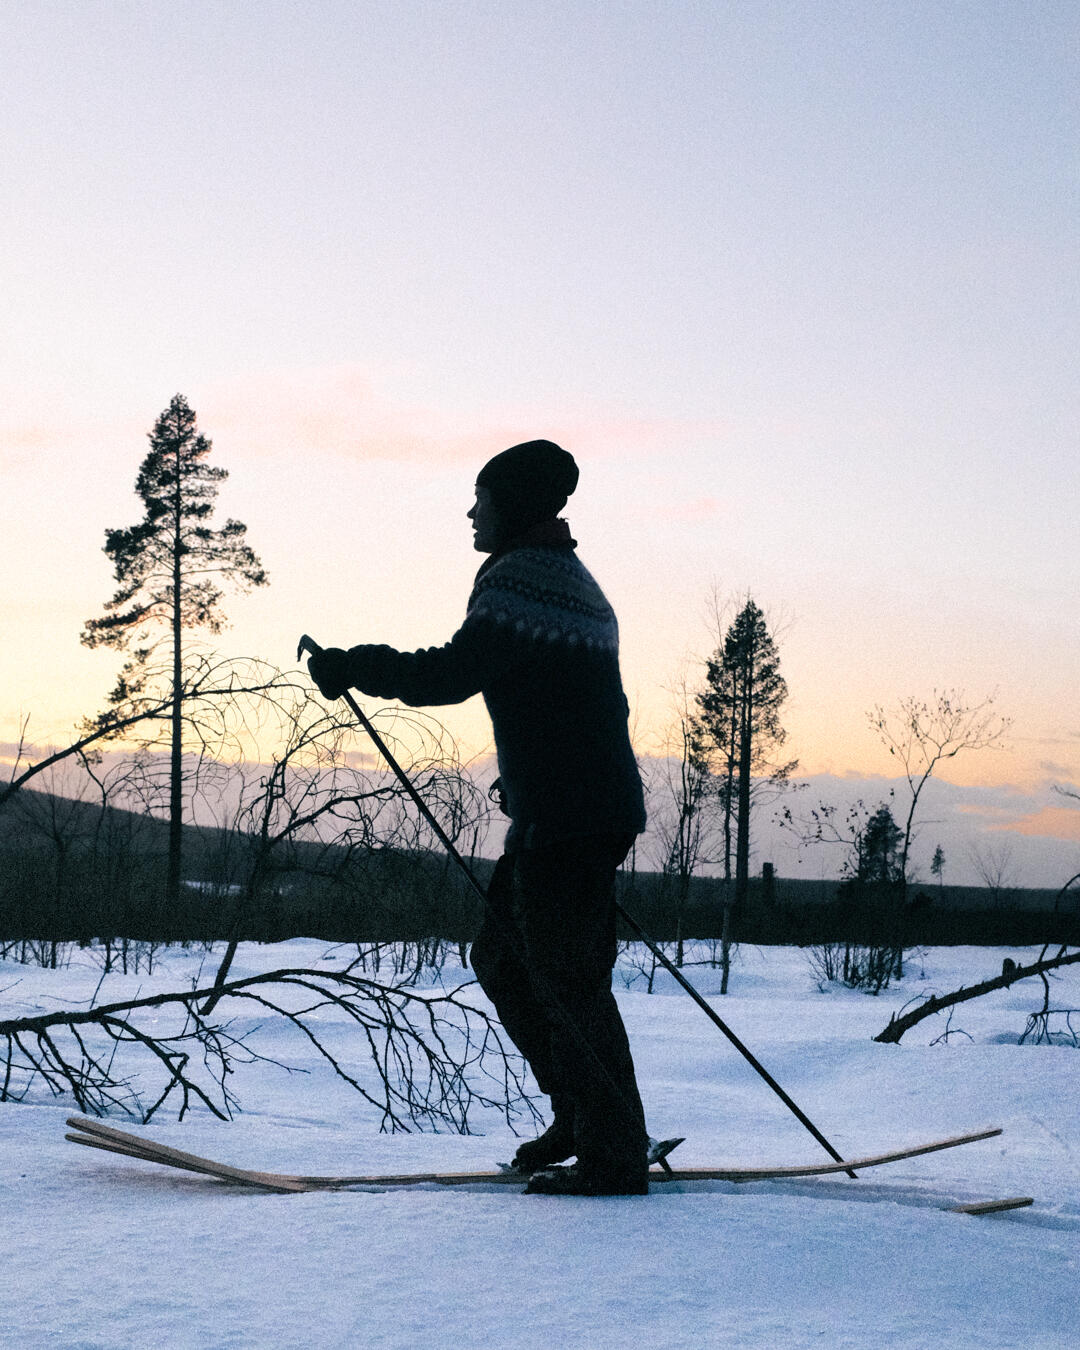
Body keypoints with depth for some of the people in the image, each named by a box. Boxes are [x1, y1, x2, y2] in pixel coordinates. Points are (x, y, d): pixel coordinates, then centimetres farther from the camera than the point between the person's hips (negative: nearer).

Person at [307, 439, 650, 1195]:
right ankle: (581, 1118, 20)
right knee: (504, 959, 15)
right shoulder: (573, 582, 22)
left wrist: (355, 668, -10)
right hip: (588, 810, 10)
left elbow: (453, 673, -20)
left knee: (566, 979, -6)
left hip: (566, 817, -10)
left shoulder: (521, 577, -10)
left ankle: (616, 1155, -1)